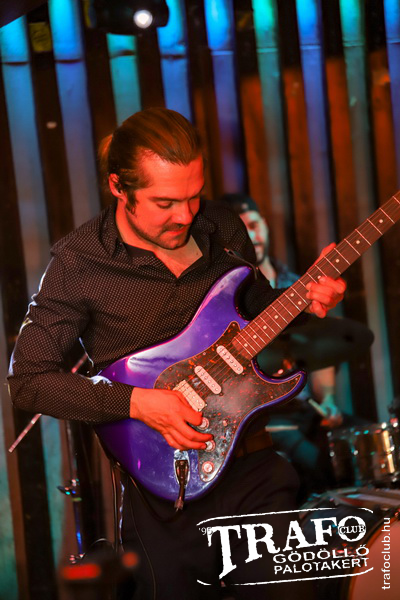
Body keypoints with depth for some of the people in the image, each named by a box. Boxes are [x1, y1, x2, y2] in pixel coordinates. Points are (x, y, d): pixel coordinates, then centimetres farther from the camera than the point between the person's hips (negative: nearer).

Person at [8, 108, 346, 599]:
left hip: (249, 449, 3)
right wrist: (135, 402, -18)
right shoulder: (79, 264, -10)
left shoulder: (223, 230, 3)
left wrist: (304, 300, -3)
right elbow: (27, 379, -8)